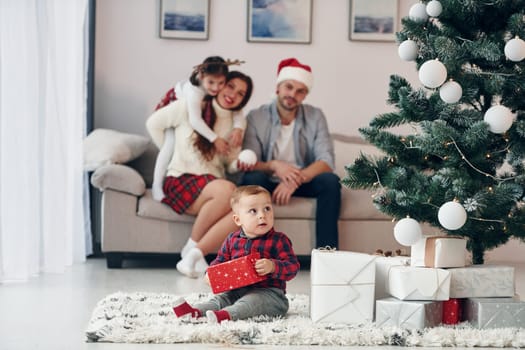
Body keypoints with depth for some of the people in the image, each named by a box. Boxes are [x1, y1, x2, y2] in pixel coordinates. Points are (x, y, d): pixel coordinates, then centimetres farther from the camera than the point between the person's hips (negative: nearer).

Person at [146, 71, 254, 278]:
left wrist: (241, 163, -5)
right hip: (181, 181, -4)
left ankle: (195, 253, -28)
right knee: (227, 190, -37)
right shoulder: (189, 107, 3)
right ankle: (192, 246, -19)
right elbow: (153, 123, 8)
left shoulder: (236, 123, 17)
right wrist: (171, 153, 7)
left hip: (213, 182, 4)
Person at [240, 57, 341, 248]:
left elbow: (326, 161, -13)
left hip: (303, 182, 1)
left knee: (330, 181, -27)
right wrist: (274, 165, -34)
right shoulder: (256, 117, -6)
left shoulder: (315, 116, -3)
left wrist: (296, 179, -31)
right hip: (269, 182, -1)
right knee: (252, 179, -33)